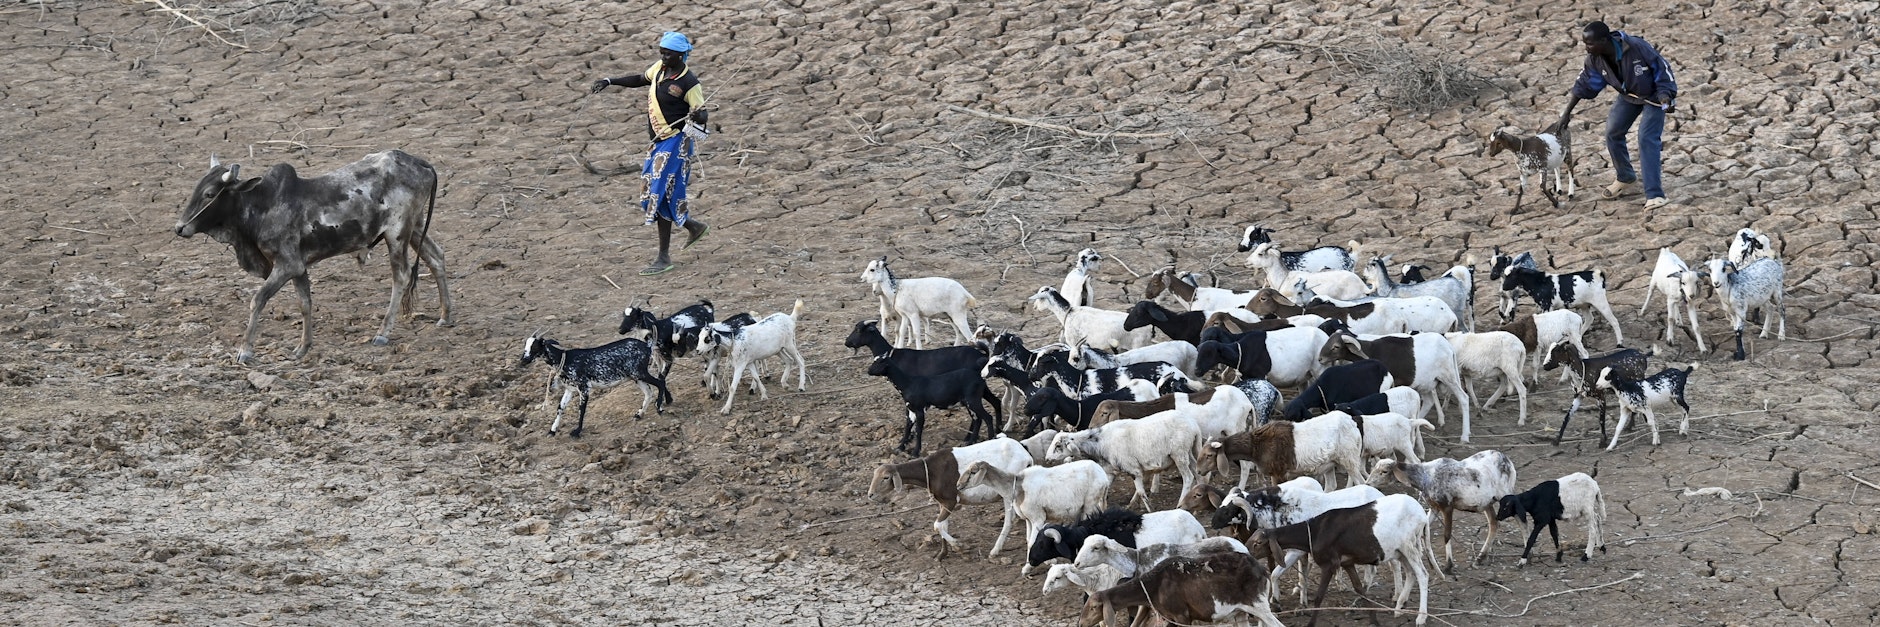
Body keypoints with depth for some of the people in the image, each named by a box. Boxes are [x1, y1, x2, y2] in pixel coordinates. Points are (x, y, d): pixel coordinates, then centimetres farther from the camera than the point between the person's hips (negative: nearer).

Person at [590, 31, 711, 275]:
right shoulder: (660, 68, 5)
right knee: (650, 196, 13)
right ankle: (695, 227, 32)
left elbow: (701, 113, -12)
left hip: (676, 142, -9)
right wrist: (610, 81, 16)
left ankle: (664, 257, -6)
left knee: (660, 195, -12)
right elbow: (641, 79, 23)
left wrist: (698, 116, -36)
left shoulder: (689, 82, -16)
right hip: (660, 142, 9)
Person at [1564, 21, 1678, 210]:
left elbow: (1662, 68, -24)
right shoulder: (1595, 59, -17)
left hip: (1652, 96, -6)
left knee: (1647, 139, -19)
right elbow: (1585, 85, -3)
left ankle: (1654, 194, -22)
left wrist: (1665, 95, -31)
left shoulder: (1636, 48, -36)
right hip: (1628, 95, 6)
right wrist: (1567, 111, -2)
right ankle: (1625, 178, 28)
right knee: (1613, 133, 3)